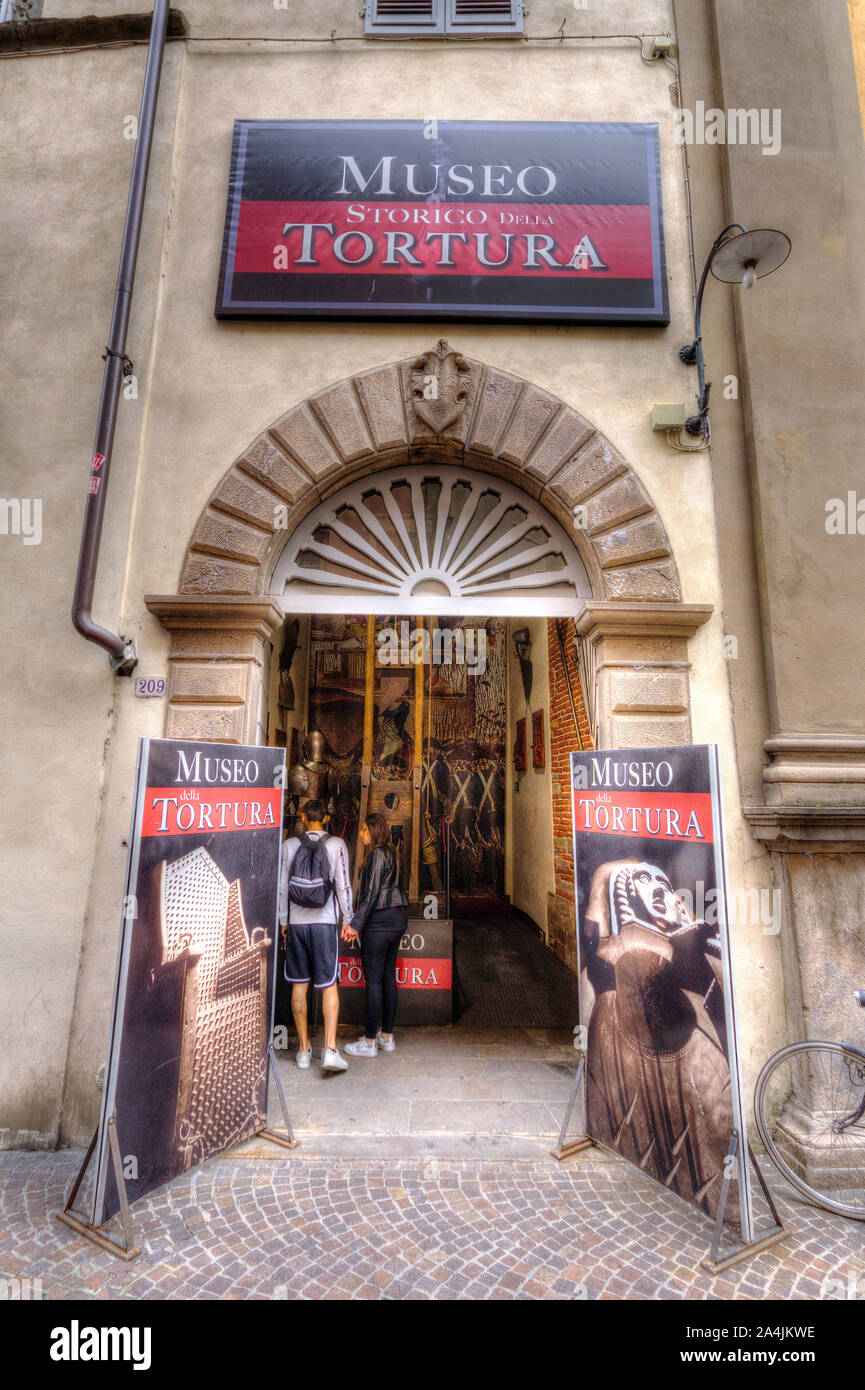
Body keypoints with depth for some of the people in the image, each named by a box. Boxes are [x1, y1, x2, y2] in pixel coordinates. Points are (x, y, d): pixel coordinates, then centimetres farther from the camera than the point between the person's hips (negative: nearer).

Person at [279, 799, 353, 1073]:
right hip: (325, 922, -2)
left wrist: (283, 922, 13)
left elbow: (282, 887, 4)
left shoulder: (290, 844, 1)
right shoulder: (336, 844, -4)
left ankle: (304, 1049, 19)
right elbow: (343, 885, -5)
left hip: (296, 922, 2)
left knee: (299, 984, 11)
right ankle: (330, 1049, -3)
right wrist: (347, 920, 5)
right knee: (329, 985, 4)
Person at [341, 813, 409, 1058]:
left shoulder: (376, 854, -13)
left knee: (373, 980, -1)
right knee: (388, 977, 14)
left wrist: (356, 924, -17)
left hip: (378, 921, -9)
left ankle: (369, 1042, 8)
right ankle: (387, 1037, 23)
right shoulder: (392, 853, 12)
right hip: (398, 918, 9)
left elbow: (371, 892, -19)